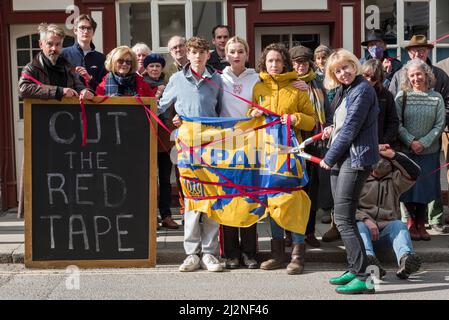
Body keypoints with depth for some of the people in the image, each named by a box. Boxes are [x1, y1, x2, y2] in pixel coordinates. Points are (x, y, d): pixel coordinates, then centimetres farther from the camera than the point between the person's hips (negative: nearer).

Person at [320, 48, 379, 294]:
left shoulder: (362, 90, -12)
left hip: (355, 158, -10)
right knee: (343, 218, 12)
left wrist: (329, 158, -9)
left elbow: (351, 128, -16)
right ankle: (354, 269, 21)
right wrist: (332, 129, 4)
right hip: (341, 158, 10)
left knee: (343, 219, -13)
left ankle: (363, 278, -12)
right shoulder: (344, 90, 17)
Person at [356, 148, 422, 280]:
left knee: (398, 224, -28)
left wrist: (392, 154, -2)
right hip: (365, 225, -1)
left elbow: (414, 172, 1)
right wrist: (366, 220, -18)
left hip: (387, 229, 2)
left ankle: (405, 259, -58)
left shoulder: (394, 181, 21)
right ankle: (368, 259, -62)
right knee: (359, 225, -33)